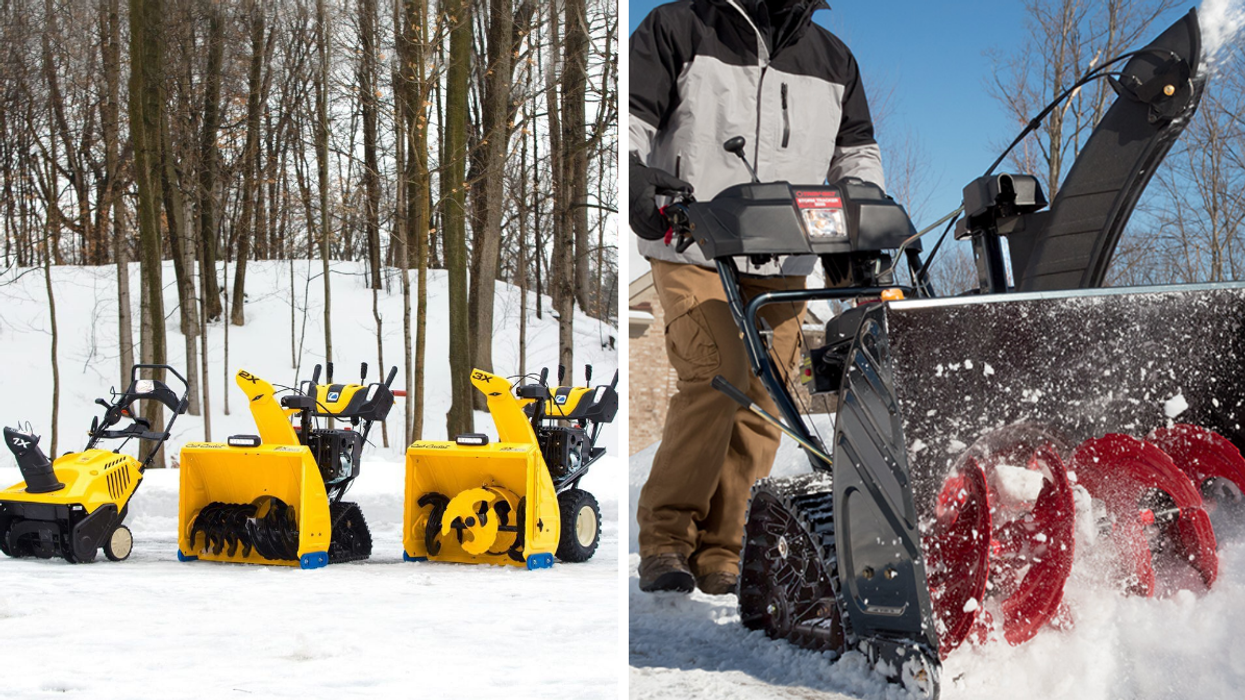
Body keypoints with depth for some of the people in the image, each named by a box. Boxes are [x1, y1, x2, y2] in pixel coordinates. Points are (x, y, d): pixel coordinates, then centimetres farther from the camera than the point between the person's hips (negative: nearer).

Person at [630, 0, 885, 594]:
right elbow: (631, 116, -2)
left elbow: (856, 149, 21)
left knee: (760, 406, 0)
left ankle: (716, 554, 10)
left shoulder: (831, 60, 17)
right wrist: (634, 172, -23)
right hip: (692, 252, -4)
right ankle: (666, 536, -11)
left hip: (783, 268, 5)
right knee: (718, 375, -22)